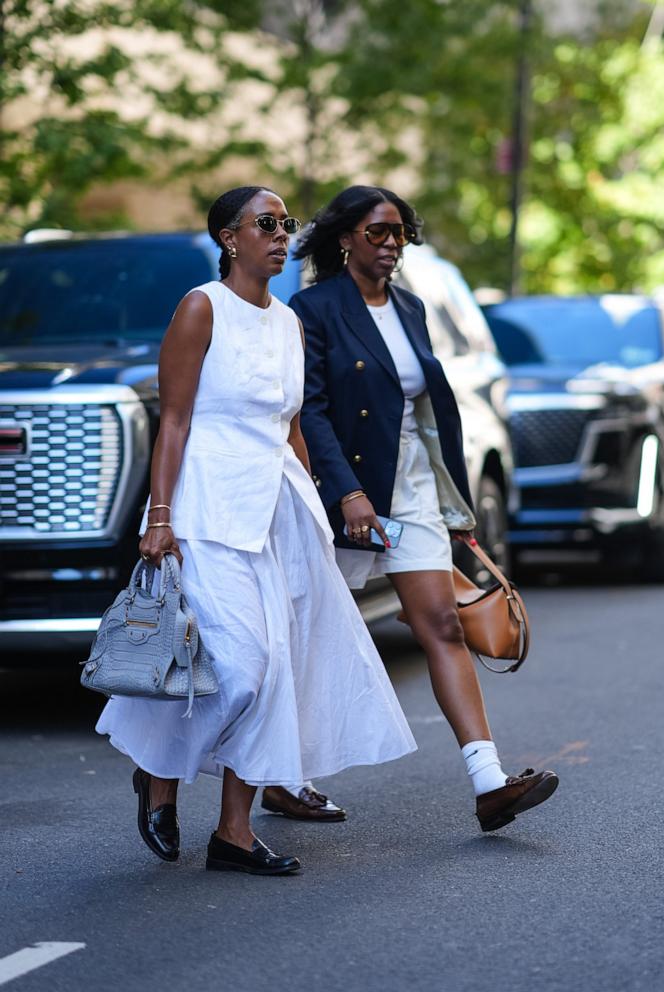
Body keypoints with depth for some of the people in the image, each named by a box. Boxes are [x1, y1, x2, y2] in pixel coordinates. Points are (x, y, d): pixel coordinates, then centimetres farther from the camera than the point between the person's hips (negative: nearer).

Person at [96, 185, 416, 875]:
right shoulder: (202, 308, -4)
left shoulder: (288, 322, 16)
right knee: (241, 663, -15)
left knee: (272, 670, 2)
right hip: (214, 506, -7)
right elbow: (173, 420, -8)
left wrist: (312, 510, 17)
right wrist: (158, 519, -15)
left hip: (281, 507, 7)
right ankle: (159, 776, 10)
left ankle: (234, 833, 7)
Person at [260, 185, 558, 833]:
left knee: (443, 627, -5)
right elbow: (309, 411, -15)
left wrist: (454, 505, 18)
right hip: (344, 494, -6)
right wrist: (348, 493, -26)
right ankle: (284, 777, 20)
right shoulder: (314, 310, -8)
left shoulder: (409, 310, 13)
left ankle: (490, 784, -12)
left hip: (412, 490, 6)